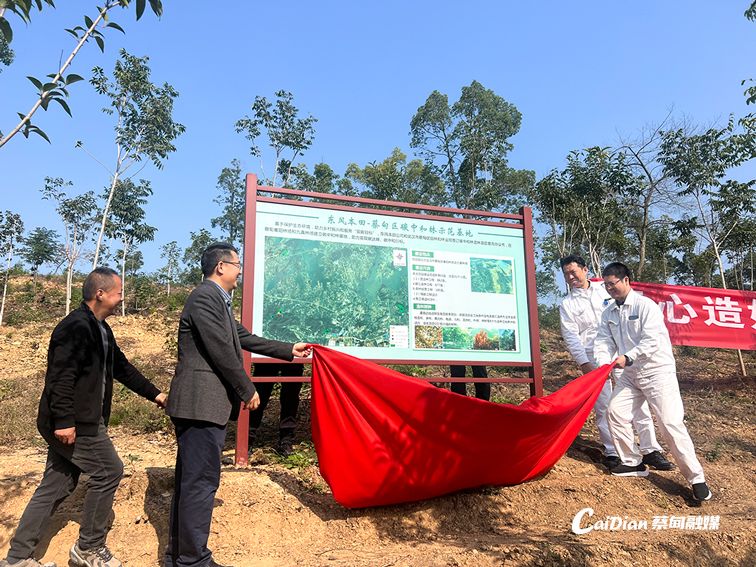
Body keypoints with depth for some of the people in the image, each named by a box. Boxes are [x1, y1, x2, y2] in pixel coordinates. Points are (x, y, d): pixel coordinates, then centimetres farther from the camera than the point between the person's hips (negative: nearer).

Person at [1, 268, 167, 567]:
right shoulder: (75, 328, -18)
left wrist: (155, 394, 19)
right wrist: (64, 421, -24)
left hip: (80, 421, 10)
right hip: (73, 423, -10)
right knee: (108, 471, -1)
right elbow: (61, 378, -23)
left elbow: (122, 367, 19)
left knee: (58, 484, 14)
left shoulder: (100, 329, 13)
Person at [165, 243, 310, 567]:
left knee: (190, 480, 16)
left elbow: (245, 339, 24)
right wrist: (248, 391, -9)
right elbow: (221, 350, -19)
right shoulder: (205, 297, -15)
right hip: (201, 404, -11)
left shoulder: (218, 301, 18)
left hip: (203, 404, 11)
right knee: (200, 481, -3)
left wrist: (289, 350, 29)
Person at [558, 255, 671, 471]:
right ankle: (611, 452, 12)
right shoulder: (567, 304, 3)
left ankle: (650, 450, 13)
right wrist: (583, 363, -12)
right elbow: (571, 337, -3)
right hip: (594, 360, -2)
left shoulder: (605, 290, 10)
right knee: (604, 407, 0)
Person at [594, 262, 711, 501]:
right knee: (615, 412, 3)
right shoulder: (609, 313, 7)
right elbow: (604, 342, 2)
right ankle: (633, 463, 19)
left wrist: (627, 358, -32)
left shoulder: (645, 305, -14)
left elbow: (651, 342, -22)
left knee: (671, 423, -10)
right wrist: (604, 364, -16)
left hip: (658, 371, -7)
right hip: (631, 374, 7)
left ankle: (696, 478, 1)